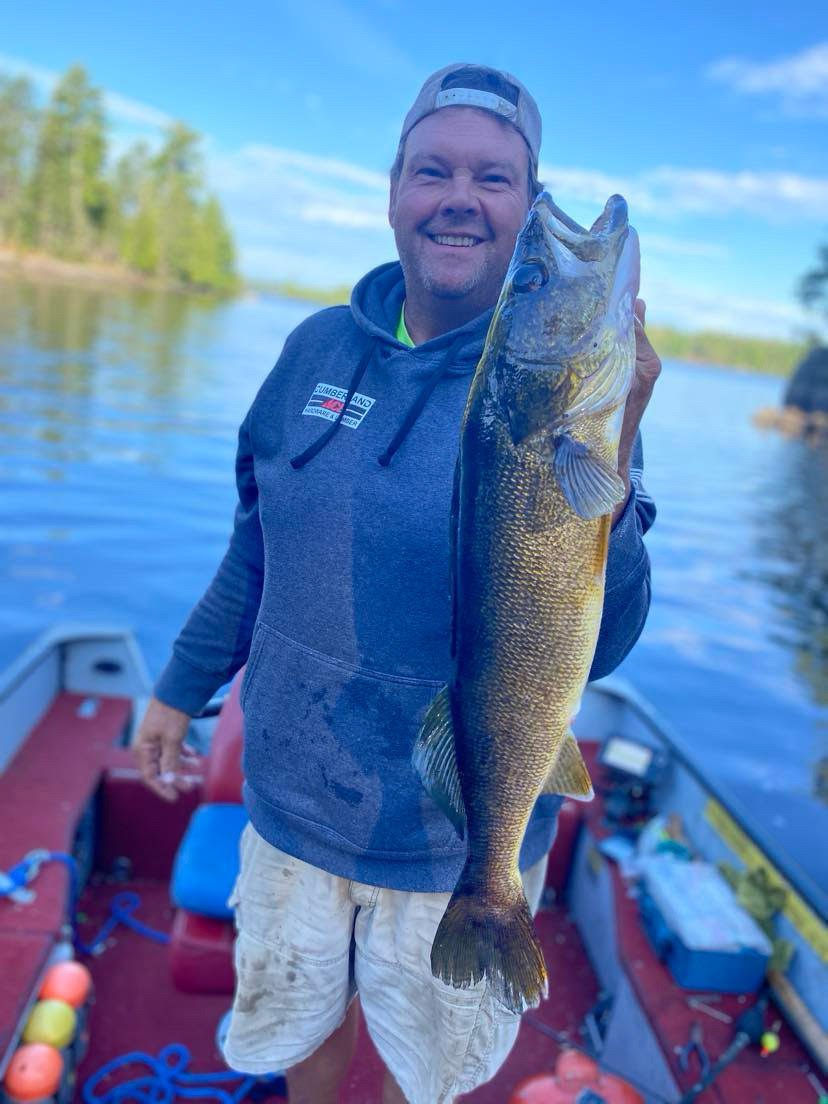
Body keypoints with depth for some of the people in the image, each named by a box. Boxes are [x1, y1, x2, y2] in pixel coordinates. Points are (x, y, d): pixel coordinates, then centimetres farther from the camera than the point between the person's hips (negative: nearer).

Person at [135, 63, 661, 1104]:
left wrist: (602, 463, -38)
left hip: (462, 845, -2)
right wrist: (183, 684, 14)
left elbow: (593, 647, -22)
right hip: (292, 805, 3)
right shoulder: (320, 347, -5)